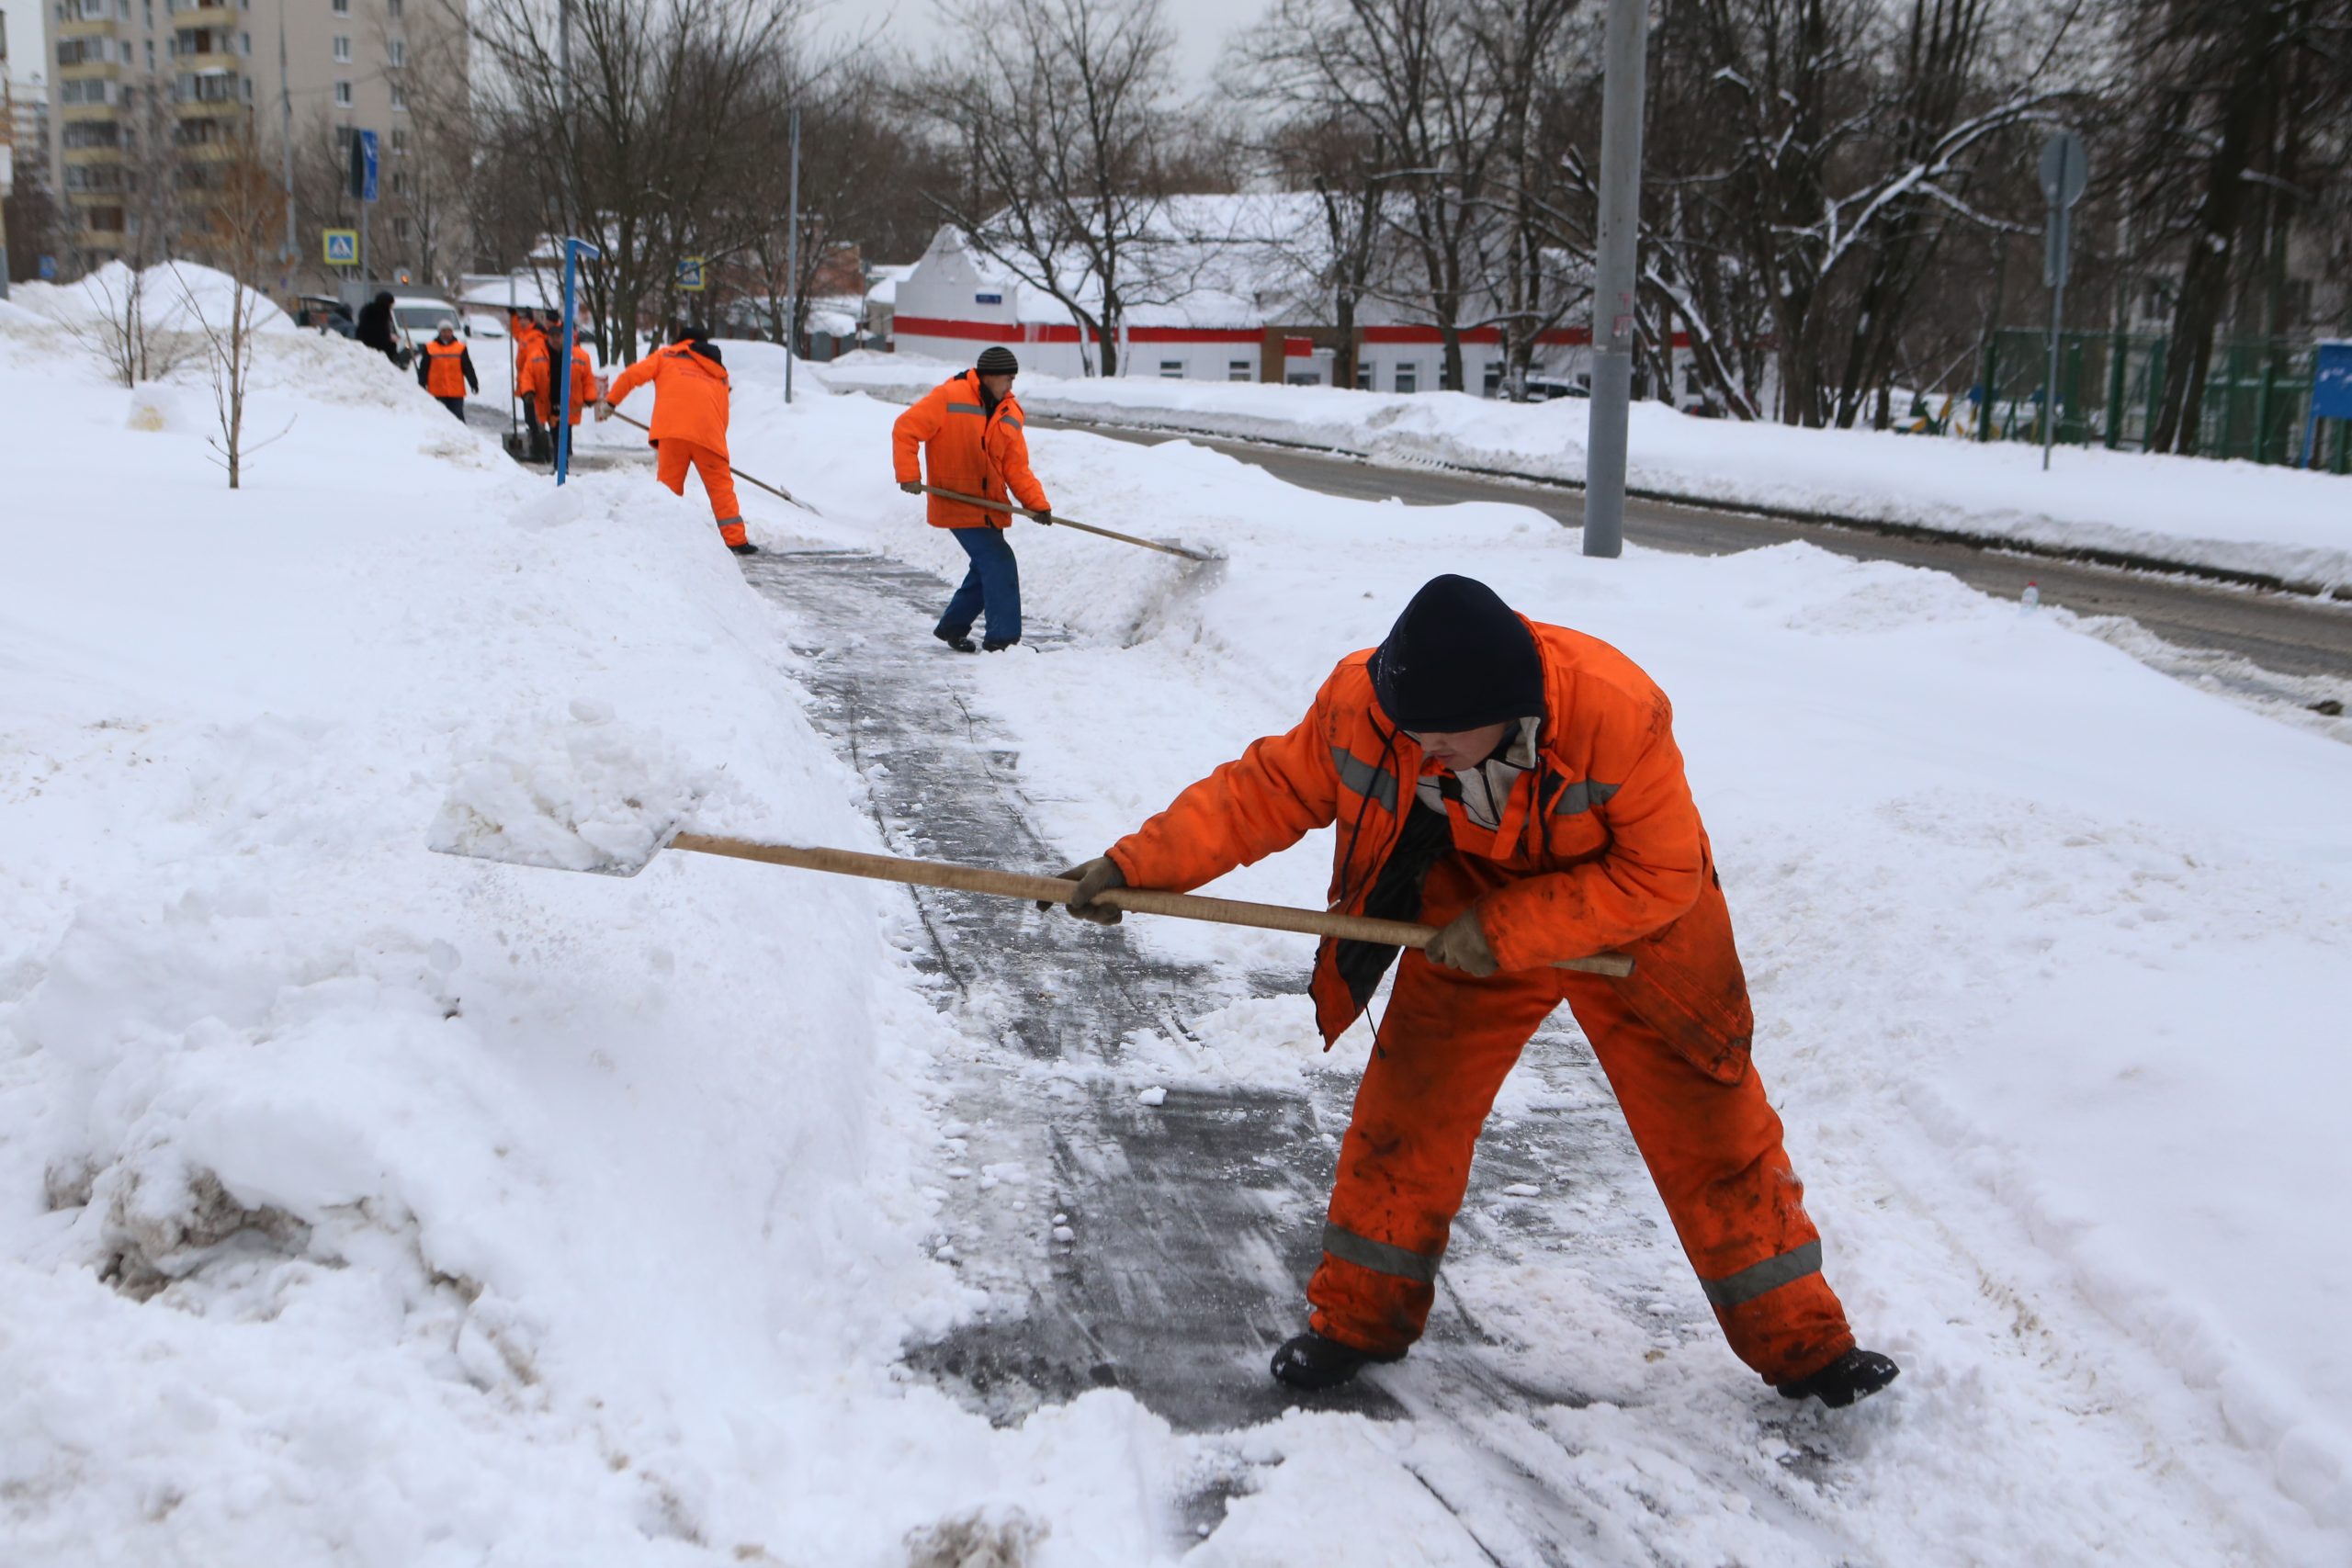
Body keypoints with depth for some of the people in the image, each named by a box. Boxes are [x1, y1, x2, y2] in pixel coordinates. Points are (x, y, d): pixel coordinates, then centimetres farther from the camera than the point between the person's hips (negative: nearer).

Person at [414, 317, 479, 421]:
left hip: (456, 393, 0)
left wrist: (473, 383, -7)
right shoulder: (429, 348, 6)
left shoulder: (460, 348, 7)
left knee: (458, 419, -1)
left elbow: (468, 368, 4)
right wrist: (421, 385, 2)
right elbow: (423, 369, 7)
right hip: (436, 393, 0)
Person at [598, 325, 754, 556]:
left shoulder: (666, 355, 21)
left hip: (671, 431, -1)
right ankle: (736, 540, 1)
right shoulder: (719, 372, 27)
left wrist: (610, 401, 17)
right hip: (708, 434, 1)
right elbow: (723, 415, 18)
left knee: (669, 485, 9)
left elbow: (632, 375, 9)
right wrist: (715, 441, 27)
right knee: (721, 485, 8)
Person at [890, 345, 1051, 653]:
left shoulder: (1010, 412, 7)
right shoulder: (948, 397, -12)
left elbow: (1016, 467, 5)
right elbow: (905, 429, -12)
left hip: (991, 508, 8)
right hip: (958, 505, -8)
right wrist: (908, 474, -19)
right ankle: (1003, 639, -10)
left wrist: (1037, 503, -7)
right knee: (1000, 565, -14)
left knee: (986, 569, 15)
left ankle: (953, 626, 33)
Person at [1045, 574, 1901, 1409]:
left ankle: (1797, 1340, 19)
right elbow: (1269, 787, -12)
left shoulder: (1620, 714, -35)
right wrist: (1141, 863, -20)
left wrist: (1507, 929, -29)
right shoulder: (1361, 704, -25)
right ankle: (1361, 1314, 18)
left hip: (1634, 924, -2)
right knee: (1409, 1101, -2)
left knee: (1711, 1122, 2)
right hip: (1476, 912, 3)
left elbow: (1664, 875, -26)